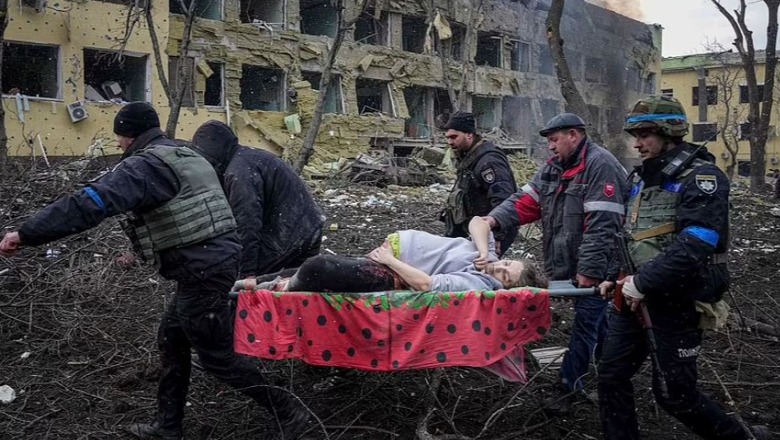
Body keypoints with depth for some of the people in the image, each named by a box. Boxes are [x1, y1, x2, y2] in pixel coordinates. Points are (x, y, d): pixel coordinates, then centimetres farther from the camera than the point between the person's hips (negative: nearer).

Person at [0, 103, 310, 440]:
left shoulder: (146, 165, -15)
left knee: (217, 356, 2)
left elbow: (92, 202, -26)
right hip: (217, 259, 10)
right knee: (171, 339, 19)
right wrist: (141, 250, 32)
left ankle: (288, 412, 11)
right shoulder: (187, 157, 17)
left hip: (202, 271, -10)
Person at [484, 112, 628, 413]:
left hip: (594, 267, -8)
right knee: (595, 321, 20)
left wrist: (589, 270, -27)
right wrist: (495, 218, -13)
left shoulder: (600, 165, -17)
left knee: (586, 322, 1)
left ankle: (568, 385, 11)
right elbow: (526, 201, 4)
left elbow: (601, 225, -24)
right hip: (569, 263, 8)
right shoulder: (554, 167, 11)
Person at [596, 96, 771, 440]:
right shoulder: (641, 177, 12)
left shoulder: (701, 177, -13)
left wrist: (643, 282, -23)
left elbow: (694, 246, -25)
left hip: (677, 304, -7)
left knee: (674, 393, 3)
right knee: (612, 376, 6)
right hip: (633, 297, 8)